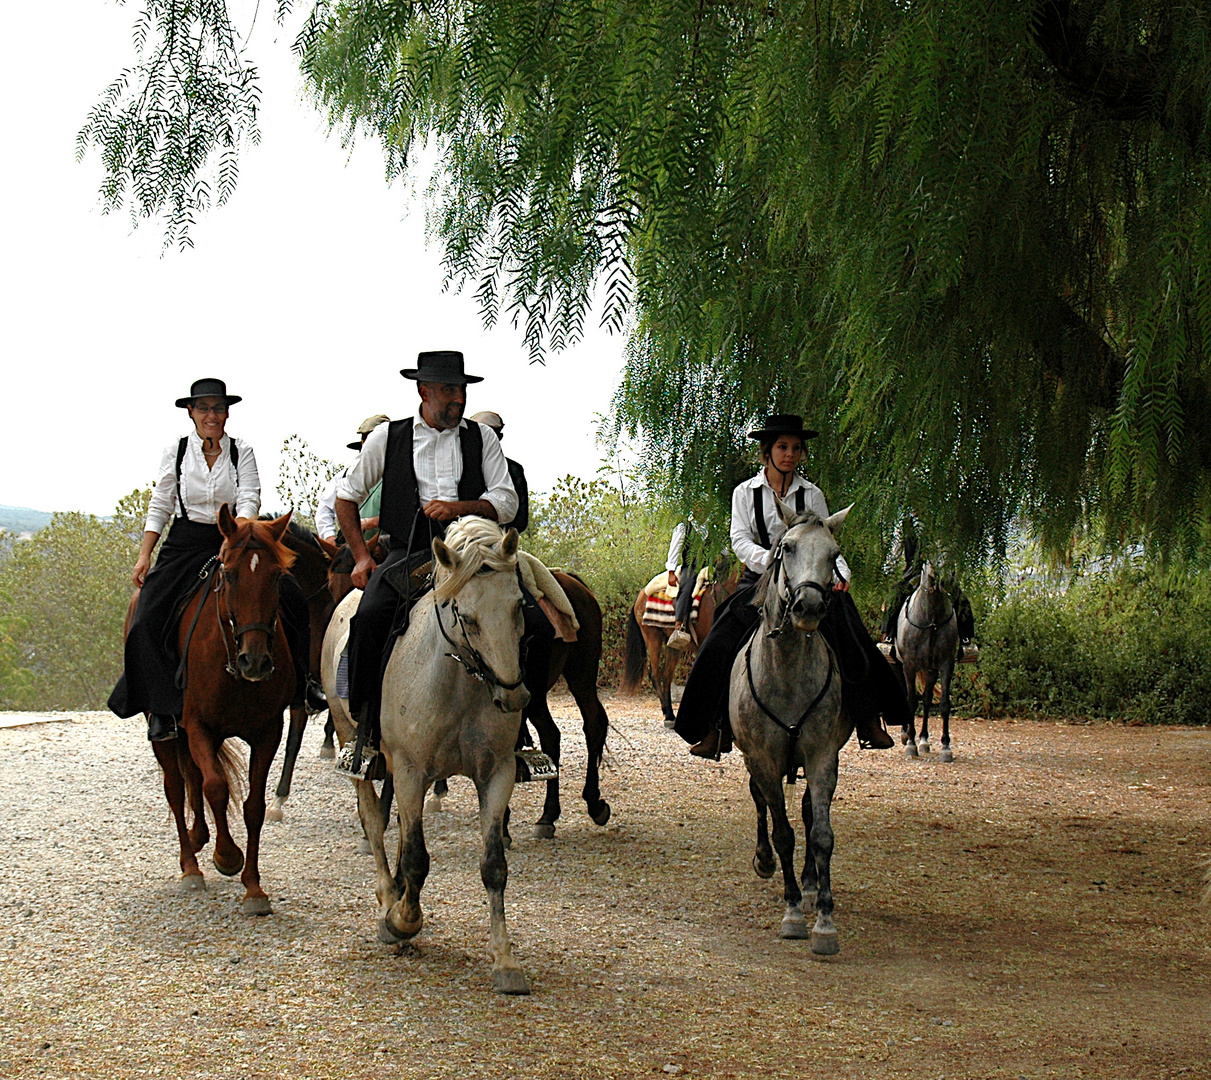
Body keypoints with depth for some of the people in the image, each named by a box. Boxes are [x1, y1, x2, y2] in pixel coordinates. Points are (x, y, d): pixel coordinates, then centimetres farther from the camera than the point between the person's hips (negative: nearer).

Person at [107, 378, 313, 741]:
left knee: (288, 596, -19)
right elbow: (160, 508, 7)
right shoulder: (175, 452, 4)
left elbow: (249, 501, -9)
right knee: (148, 622, -20)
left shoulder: (241, 452, 3)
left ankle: (297, 683, -6)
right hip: (184, 546, 0)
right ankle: (161, 710, -13)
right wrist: (144, 556, -2)